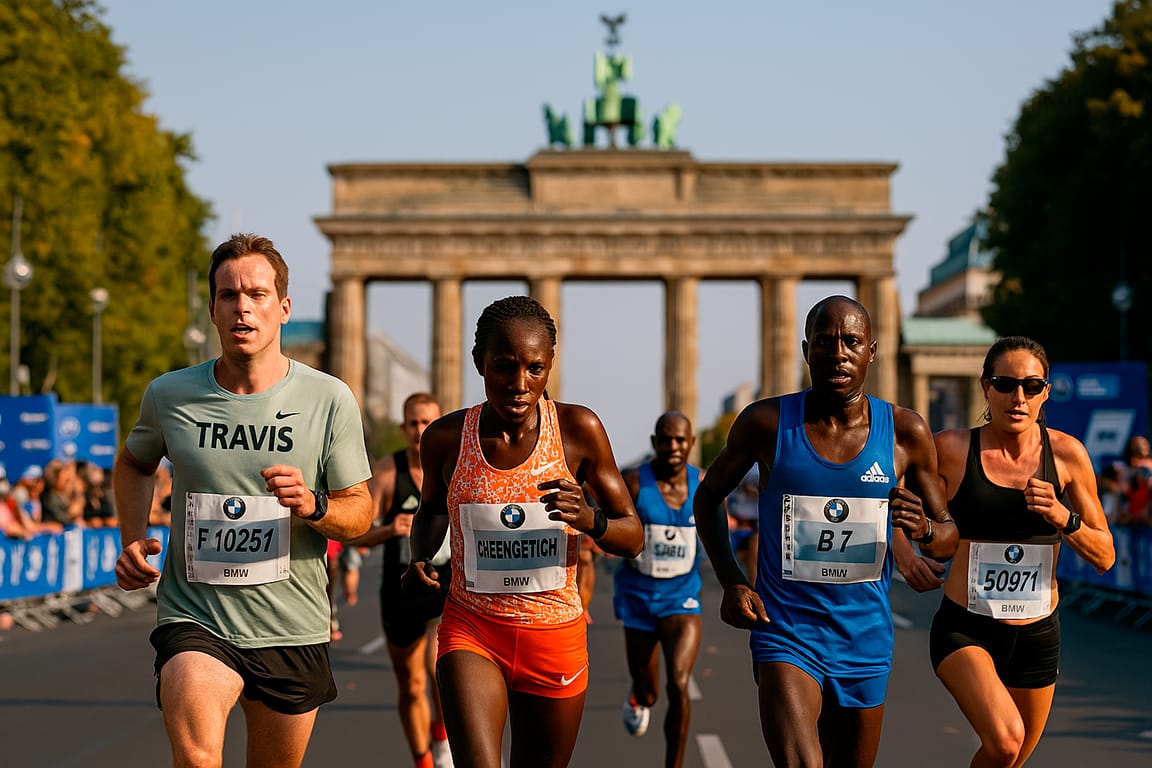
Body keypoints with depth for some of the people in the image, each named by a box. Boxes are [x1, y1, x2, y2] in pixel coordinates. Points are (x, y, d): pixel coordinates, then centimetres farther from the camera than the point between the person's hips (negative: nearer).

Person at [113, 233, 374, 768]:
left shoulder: (330, 399, -5)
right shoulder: (169, 395, -1)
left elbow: (361, 512, 2)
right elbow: (133, 463, 22)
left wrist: (312, 505, -19)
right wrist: (132, 540, 7)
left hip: (294, 629, 1)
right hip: (194, 621, -1)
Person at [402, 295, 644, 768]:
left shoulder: (578, 430, -8)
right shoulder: (446, 438, -5)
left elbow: (633, 537, -2)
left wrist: (589, 521, -23)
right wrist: (420, 559, -3)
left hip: (556, 637, 1)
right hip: (471, 629, -1)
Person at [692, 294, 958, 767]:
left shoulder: (905, 433, -2)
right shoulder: (766, 422, -5)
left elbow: (949, 537, 7)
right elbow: (708, 497, 11)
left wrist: (923, 529, -18)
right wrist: (731, 582, -3)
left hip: (865, 640, 3)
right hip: (785, 634, -3)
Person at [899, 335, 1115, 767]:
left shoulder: (1066, 454, -3)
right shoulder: (952, 449, -9)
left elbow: (1105, 556, 1)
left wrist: (1062, 518, -17)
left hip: (1038, 634, 3)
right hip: (964, 630, -3)